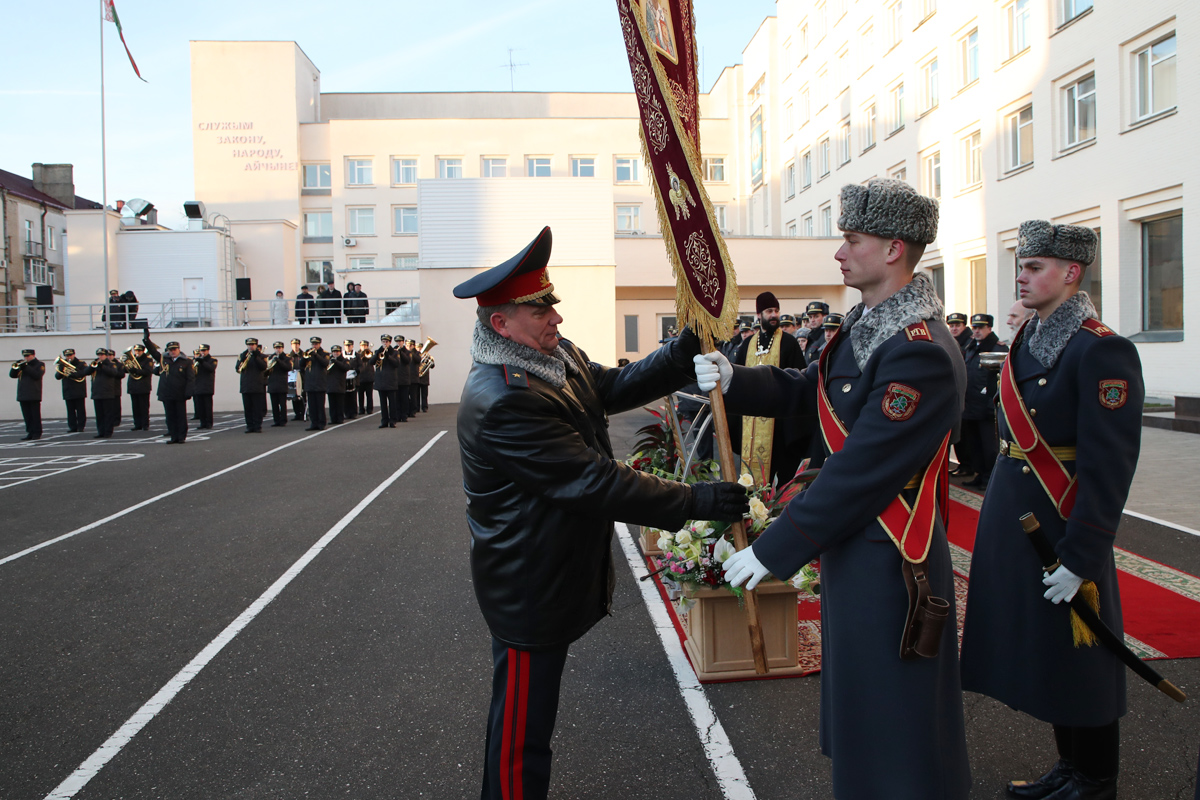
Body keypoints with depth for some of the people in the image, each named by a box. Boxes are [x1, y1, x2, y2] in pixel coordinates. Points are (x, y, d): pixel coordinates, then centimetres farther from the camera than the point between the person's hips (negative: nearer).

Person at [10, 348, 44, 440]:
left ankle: (37, 433, 0)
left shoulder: (39, 365, 2)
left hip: (34, 395, -6)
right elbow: (12, 375, 12)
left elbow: (37, 375, -14)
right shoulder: (22, 365, 18)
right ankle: (30, 433, 11)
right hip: (23, 395, 6)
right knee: (27, 416, 7)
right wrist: (16, 367, -5)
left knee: (35, 415, -3)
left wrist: (26, 367, -18)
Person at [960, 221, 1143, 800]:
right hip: (1013, 521, 8)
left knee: (1075, 661, 7)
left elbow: (1108, 467, -20)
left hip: (1063, 528, -8)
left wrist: (1080, 558, -20)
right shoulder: (1027, 340, 9)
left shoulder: (1102, 350, -17)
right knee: (1039, 652, 19)